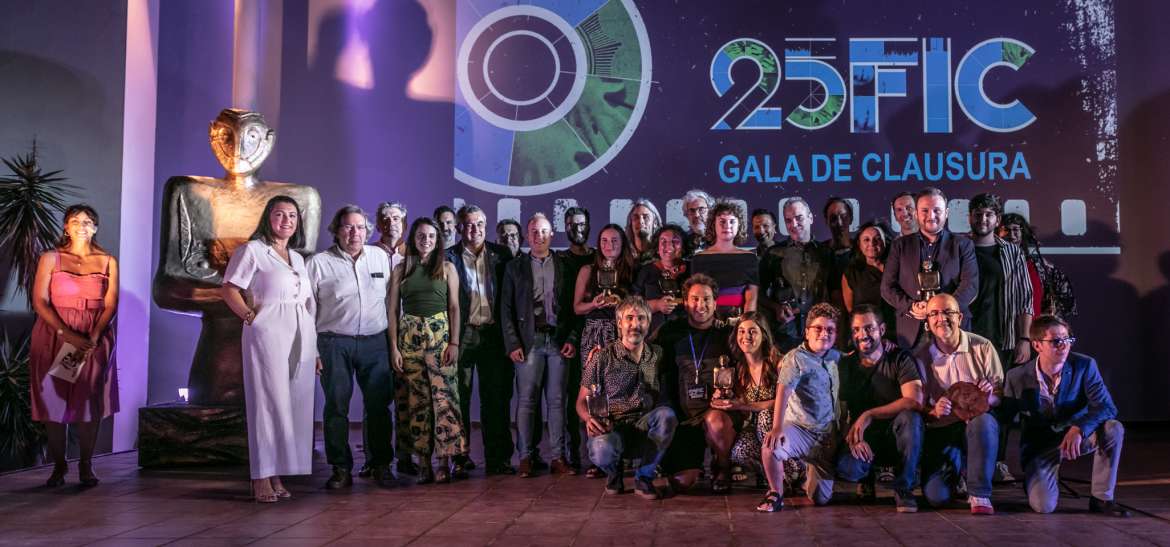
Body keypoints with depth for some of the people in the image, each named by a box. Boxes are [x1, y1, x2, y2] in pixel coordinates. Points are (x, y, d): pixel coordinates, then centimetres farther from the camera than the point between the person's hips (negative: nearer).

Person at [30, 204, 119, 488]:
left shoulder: (107, 262, 7)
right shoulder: (50, 258, 4)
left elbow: (110, 305, 1)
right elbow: (40, 301, -5)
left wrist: (93, 338, -15)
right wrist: (67, 335, -18)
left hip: (94, 339, 0)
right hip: (53, 336, 0)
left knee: (89, 400, -2)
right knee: (53, 399, 0)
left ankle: (86, 466, 6)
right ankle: (58, 465, 10)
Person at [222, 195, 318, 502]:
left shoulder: (298, 258, 20)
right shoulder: (252, 250, 2)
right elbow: (230, 290, -4)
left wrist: (315, 349, 14)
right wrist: (251, 317, -13)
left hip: (301, 336, 6)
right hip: (268, 335, -6)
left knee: (294, 405, 4)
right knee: (268, 402, -6)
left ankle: (277, 476, 11)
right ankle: (261, 479, -1)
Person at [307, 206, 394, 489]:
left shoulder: (381, 256, 9)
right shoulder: (318, 263, 0)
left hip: (375, 341, 2)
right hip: (335, 343, -2)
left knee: (378, 405, 5)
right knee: (336, 406, 2)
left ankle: (381, 464, 17)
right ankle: (341, 468, 12)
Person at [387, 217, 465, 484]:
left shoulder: (447, 268, 7)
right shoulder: (401, 270, 9)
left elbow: (454, 307, 3)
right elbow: (392, 310, 7)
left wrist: (454, 342, -7)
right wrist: (394, 347, -1)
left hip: (440, 334, -1)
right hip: (409, 335, 1)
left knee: (443, 395, -7)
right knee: (416, 398, 2)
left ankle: (442, 461, -1)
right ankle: (423, 462, 7)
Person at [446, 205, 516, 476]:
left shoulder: (501, 255, 8)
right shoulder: (449, 257, 2)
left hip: (493, 334, 2)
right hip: (462, 334, -2)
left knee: (497, 397, 4)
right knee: (459, 398, 3)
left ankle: (498, 458, 11)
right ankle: (460, 458, 12)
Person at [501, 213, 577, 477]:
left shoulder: (564, 266, 11)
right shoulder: (515, 267, 9)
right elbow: (506, 308, 5)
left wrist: (572, 339, -2)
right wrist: (512, 344, -4)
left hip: (559, 341, 1)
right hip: (529, 341, -1)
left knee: (557, 400, 3)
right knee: (527, 400, -2)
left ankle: (558, 457, 7)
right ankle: (526, 457, 3)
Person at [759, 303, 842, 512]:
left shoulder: (837, 358, 8)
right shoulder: (796, 358, -11)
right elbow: (783, 392, -22)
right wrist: (777, 427, -34)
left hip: (827, 433, 5)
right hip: (799, 427, -4)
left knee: (822, 498, 5)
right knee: (771, 447, -38)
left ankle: (811, 470, 40)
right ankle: (776, 494, -12)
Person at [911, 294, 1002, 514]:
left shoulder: (982, 347, -1)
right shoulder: (921, 355, 0)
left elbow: (1002, 395, 1)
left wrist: (990, 396, -23)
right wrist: (933, 411, -22)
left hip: (977, 424, 0)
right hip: (941, 430, 1)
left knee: (983, 421, -38)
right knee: (936, 496, -18)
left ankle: (979, 494, -19)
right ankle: (955, 470, 21)